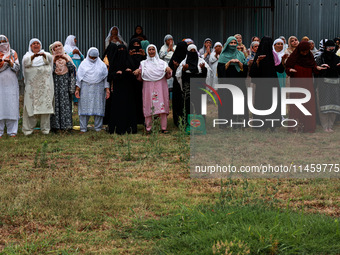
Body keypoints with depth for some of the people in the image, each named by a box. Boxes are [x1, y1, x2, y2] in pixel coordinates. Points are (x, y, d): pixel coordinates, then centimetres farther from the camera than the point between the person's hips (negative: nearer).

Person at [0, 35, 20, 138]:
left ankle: (12, 131, 2)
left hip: (11, 84, 1)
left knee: (11, 105, -2)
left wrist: (10, 62, -14)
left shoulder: (13, 53, 10)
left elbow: (17, 68, 4)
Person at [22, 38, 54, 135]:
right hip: (32, 85, 0)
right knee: (30, 105, -5)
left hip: (45, 84, 0)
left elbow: (50, 58, -10)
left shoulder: (45, 54, 14)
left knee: (45, 105, -2)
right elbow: (25, 61, -10)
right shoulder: (28, 55, 13)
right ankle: (28, 128, 0)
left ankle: (45, 128, 5)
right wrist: (33, 56, -29)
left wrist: (43, 54, -32)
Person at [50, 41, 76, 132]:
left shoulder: (67, 57, 13)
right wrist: (54, 60, -13)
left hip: (65, 84, 1)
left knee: (66, 103, -4)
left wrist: (66, 60, -8)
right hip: (55, 83, -1)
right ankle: (55, 125, -3)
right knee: (55, 103, -5)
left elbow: (72, 69, 1)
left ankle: (66, 124, -1)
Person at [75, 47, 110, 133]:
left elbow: (106, 78, 8)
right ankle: (83, 128, 4)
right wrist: (77, 89, 1)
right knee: (84, 108, -2)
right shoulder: (83, 64, 8)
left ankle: (98, 128, 8)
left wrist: (107, 89, 1)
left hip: (98, 90, 0)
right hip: (86, 89, 0)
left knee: (98, 108, -1)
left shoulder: (102, 65, 8)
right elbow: (79, 78, 8)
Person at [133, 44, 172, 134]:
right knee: (148, 106, -5)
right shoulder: (144, 63, 13)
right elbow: (140, 77, 8)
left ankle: (163, 128, -4)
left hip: (160, 88, 0)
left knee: (162, 106, -6)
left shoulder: (162, 63, 13)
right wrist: (138, 72, -12)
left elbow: (168, 76, 9)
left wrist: (168, 71, -13)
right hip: (148, 88, 0)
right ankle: (148, 128, 0)